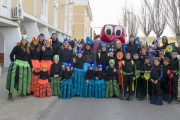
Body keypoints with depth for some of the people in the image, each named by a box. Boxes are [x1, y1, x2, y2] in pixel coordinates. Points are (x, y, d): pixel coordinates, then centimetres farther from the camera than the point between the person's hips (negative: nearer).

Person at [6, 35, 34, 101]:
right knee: (14, 78, -11)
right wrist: (13, 63, -1)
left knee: (24, 79, 10)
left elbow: (29, 58, 18)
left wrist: (31, 66, 17)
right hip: (18, 64, -6)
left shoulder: (27, 49, 16)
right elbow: (11, 55, -2)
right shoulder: (17, 47, -1)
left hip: (26, 65, 6)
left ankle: (21, 92, 23)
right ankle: (10, 94, -8)